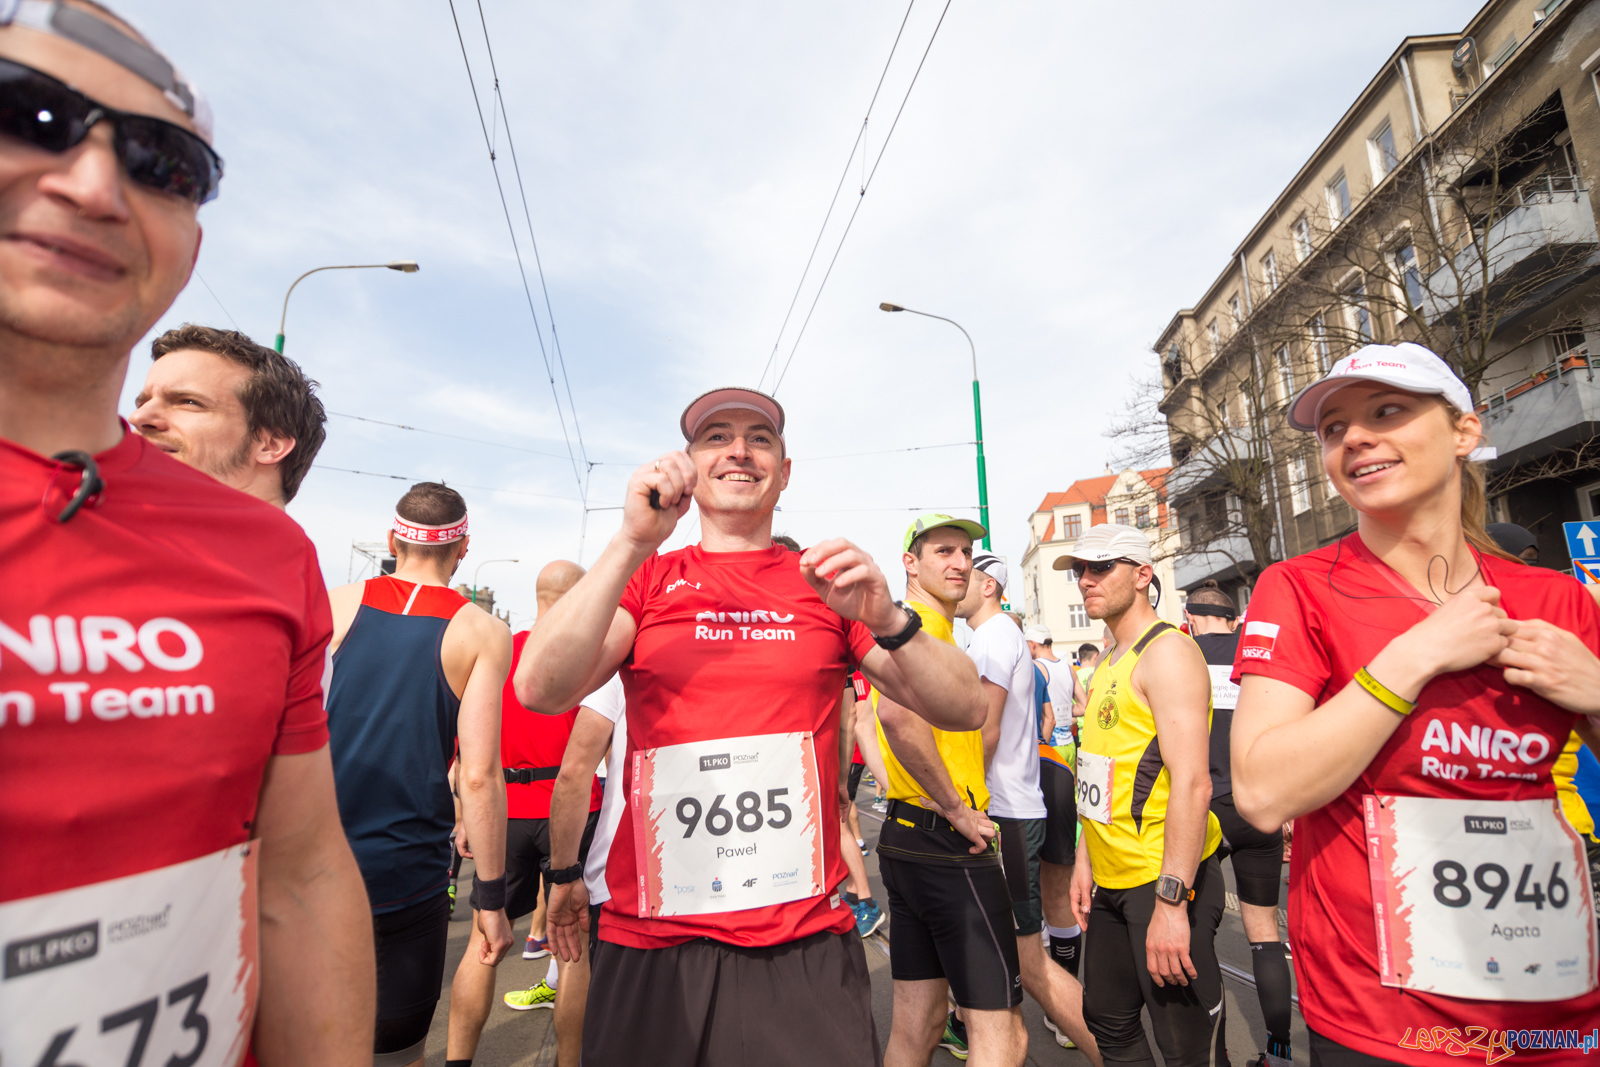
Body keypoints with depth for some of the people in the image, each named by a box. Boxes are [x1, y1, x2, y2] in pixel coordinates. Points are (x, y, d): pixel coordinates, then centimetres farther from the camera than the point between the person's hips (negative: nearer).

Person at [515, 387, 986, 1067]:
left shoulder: (826, 585, 2)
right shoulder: (644, 579, 2)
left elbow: (965, 710, -2)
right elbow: (540, 691, -14)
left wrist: (887, 621, -21)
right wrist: (633, 543, -23)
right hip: (651, 944, 1)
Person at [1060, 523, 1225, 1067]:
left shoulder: (1167, 651, -16)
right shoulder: (1109, 665, 12)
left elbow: (1192, 784, -24)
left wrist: (1170, 901, -26)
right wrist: (1085, 860, 15)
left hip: (1163, 882, -9)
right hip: (1112, 882, 9)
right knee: (1109, 1023, 21)